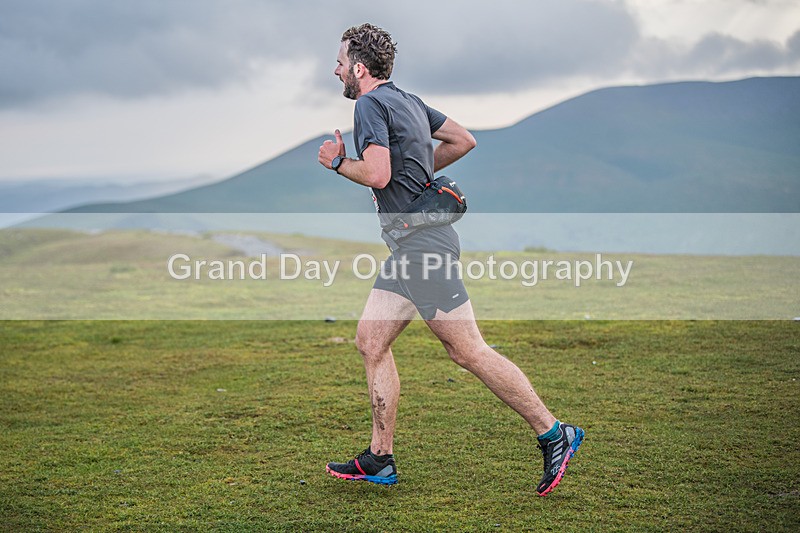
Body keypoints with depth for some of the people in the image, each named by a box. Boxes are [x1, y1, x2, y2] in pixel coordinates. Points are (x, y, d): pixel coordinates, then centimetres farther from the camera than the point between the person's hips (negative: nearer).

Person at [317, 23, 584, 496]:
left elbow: (377, 175, -21)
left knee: (467, 350, -7)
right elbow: (464, 140, 22)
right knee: (370, 342, 10)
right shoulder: (408, 100, 18)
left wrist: (337, 161, -3)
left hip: (422, 243, -10)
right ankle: (380, 459, 14)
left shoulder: (371, 104, -10)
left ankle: (554, 434, 1)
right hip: (411, 246, 10)